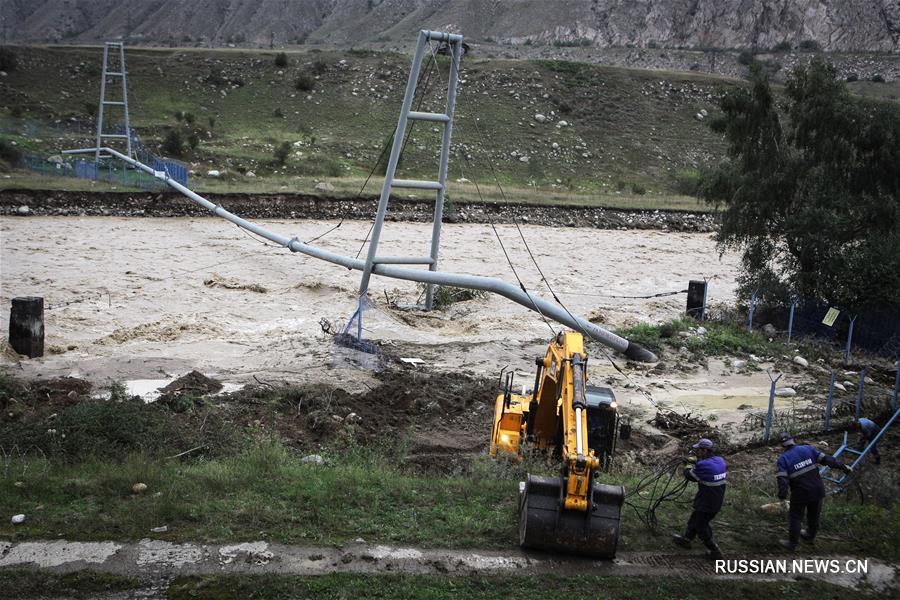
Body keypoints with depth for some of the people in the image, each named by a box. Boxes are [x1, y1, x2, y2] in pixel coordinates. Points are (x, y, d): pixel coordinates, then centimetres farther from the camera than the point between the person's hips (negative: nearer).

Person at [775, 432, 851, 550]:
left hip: (800, 493, -4)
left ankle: (792, 542, 20)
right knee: (814, 514, 24)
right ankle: (810, 535, 45)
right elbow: (826, 459, -1)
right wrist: (842, 467, 4)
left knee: (795, 517, 13)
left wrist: (782, 494, -19)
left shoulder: (783, 459, -8)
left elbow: (782, 478, -18)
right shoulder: (808, 449, 0)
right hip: (817, 490, 4)